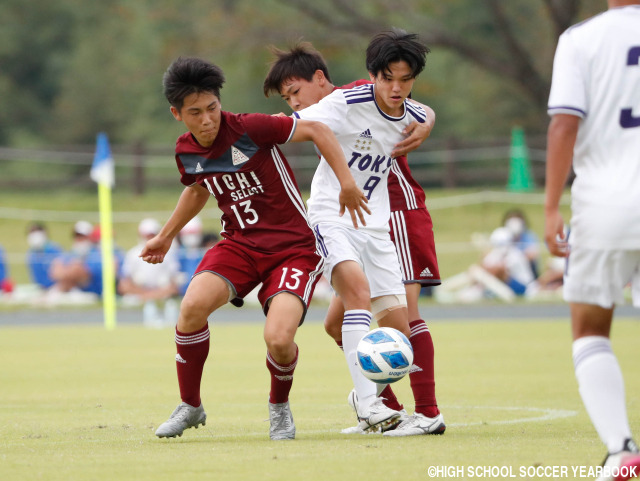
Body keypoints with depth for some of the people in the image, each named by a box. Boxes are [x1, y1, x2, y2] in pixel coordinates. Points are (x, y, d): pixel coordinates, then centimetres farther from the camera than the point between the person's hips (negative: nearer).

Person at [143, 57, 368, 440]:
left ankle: (280, 406, 11)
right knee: (193, 305, -25)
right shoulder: (186, 152, 1)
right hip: (240, 243, 4)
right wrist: (166, 236, 33)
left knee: (278, 339, -25)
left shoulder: (250, 128, -17)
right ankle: (190, 406, -3)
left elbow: (317, 130, -12)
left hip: (294, 246, -4)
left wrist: (347, 182, -20)